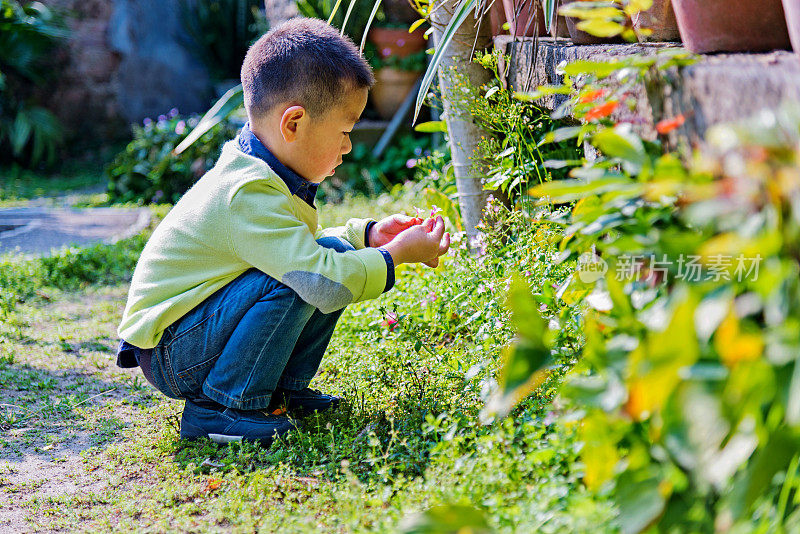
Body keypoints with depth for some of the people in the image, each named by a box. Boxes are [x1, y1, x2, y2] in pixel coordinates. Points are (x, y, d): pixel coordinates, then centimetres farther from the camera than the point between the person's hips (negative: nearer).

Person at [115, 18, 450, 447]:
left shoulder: (254, 173, 5)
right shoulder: (249, 194, -28)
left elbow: (298, 247, 21)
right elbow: (323, 279, -35)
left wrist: (366, 235, 8)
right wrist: (396, 255, -20)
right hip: (167, 356, -10)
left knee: (336, 251, 1)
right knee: (292, 282, -31)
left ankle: (283, 390, 9)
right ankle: (218, 407, -16)